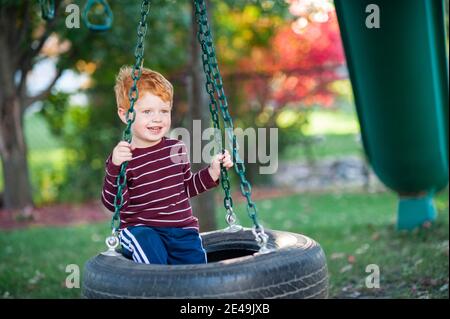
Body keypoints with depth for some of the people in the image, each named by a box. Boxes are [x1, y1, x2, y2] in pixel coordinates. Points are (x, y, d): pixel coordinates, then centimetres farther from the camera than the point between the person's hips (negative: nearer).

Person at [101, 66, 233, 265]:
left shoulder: (177, 148, 8)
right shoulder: (125, 158, -8)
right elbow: (113, 203, -15)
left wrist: (213, 171, 9)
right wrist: (114, 167, -29)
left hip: (181, 227, 5)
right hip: (140, 229, -4)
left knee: (195, 262, -18)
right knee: (150, 247, -35)